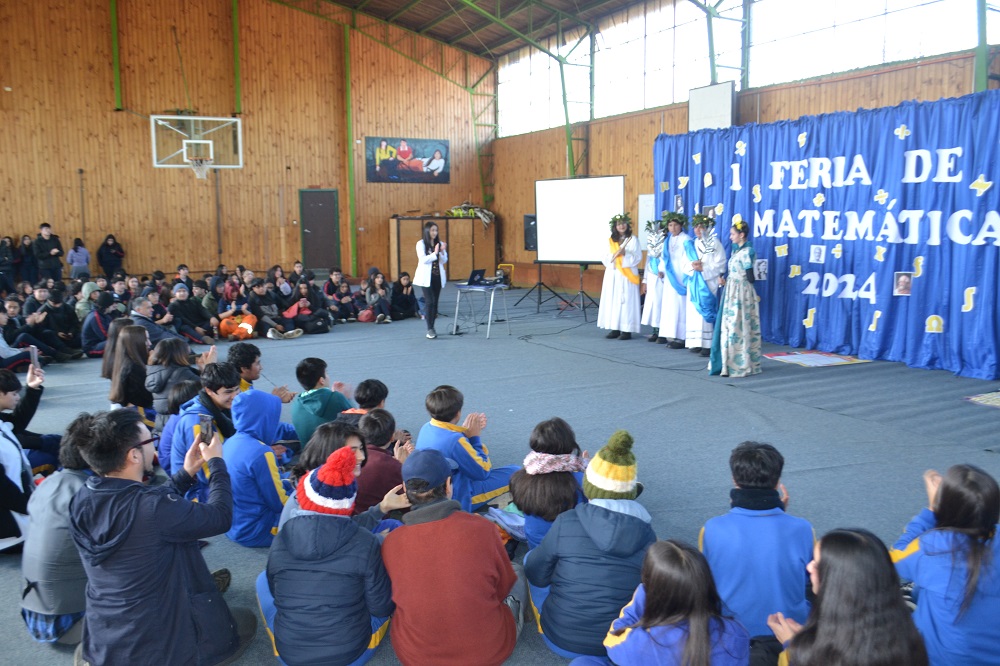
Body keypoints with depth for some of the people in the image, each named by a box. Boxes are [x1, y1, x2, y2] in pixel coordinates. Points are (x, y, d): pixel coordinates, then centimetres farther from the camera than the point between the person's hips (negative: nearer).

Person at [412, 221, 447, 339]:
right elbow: (423, 259, -13)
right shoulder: (421, 244, -3)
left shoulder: (440, 244, 7)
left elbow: (444, 261, 4)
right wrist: (435, 253, -21)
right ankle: (429, 329, -8)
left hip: (438, 276, 4)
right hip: (426, 277, -4)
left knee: (435, 302, 6)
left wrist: (442, 252, -13)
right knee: (429, 302, -10)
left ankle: (432, 327, 14)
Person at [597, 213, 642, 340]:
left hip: (627, 275, -4)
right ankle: (615, 328, 7)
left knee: (626, 301, -6)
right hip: (612, 275, 4)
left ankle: (627, 330, -4)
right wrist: (614, 255, -11)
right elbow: (605, 259, 9)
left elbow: (637, 257, -5)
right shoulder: (611, 241, 12)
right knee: (612, 301, 2)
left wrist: (625, 253, -19)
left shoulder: (633, 239, 1)